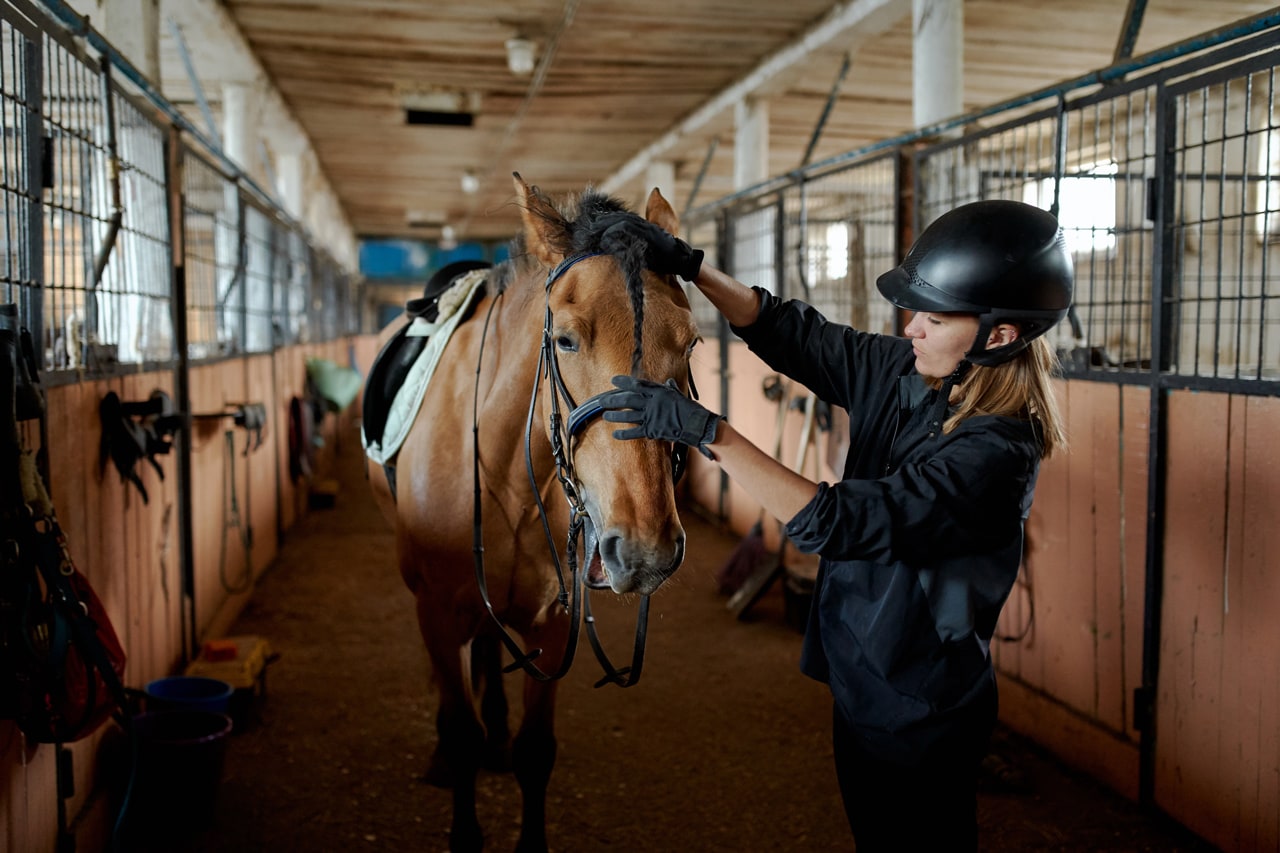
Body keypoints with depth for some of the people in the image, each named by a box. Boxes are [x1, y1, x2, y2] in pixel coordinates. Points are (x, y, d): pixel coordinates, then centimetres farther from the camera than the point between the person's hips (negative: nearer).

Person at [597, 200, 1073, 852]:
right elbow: (793, 334, 1)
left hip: (917, 717, -8)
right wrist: (688, 264, -12)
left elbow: (835, 522, -35)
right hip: (863, 684, 8)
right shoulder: (904, 374, -5)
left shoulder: (995, 452, -29)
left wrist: (704, 430, -36)